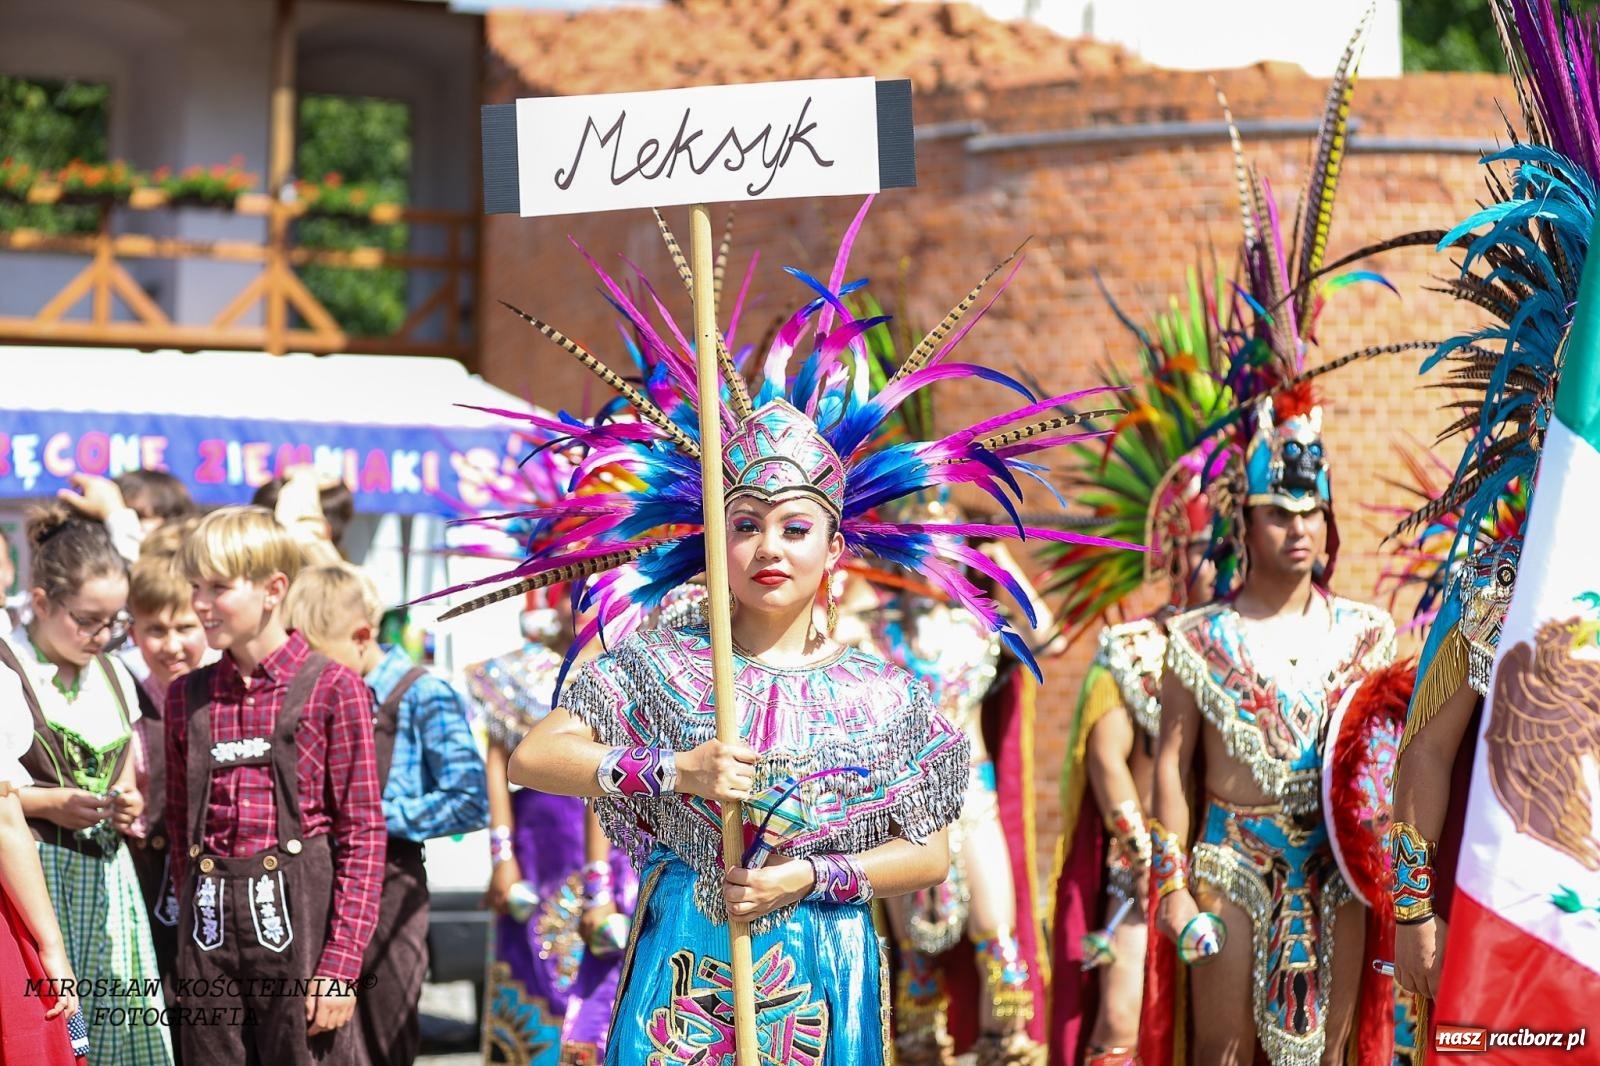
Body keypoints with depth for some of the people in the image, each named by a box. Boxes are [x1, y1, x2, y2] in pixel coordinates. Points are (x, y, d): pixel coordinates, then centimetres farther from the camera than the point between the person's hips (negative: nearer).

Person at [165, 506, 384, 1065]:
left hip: (299, 914, -4)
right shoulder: (187, 697, 11)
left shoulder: (331, 689, -3)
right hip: (210, 924, 4)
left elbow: (363, 833, -6)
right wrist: (195, 920, 8)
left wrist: (341, 964, -12)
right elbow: (181, 828, 16)